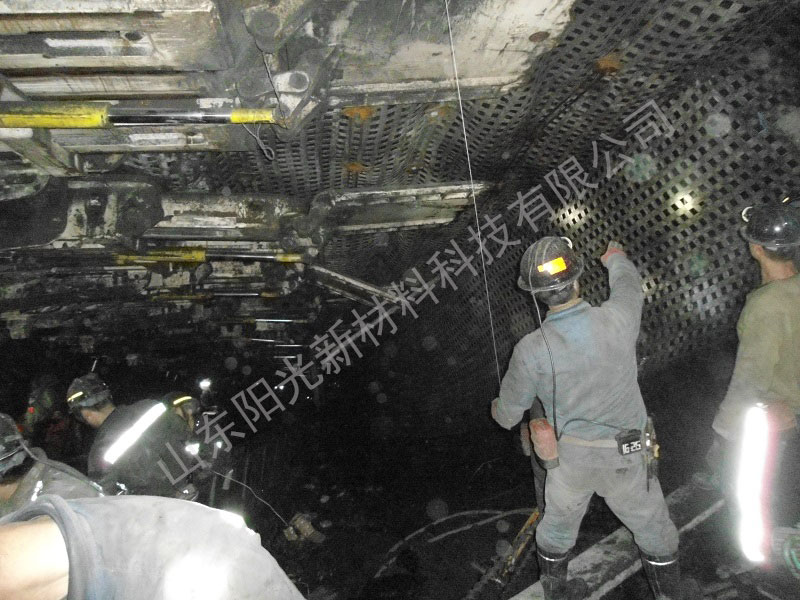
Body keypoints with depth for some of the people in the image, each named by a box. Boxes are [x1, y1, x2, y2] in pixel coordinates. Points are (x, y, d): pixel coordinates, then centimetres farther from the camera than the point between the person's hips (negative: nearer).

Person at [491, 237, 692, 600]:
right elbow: (629, 283, 5)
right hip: (625, 460, 0)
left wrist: (497, 409, 20)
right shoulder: (617, 320, -21)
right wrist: (615, 256, 28)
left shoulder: (530, 350, -21)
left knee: (557, 526, 25)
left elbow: (508, 415, -5)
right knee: (654, 530, 23)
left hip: (569, 458, 1)